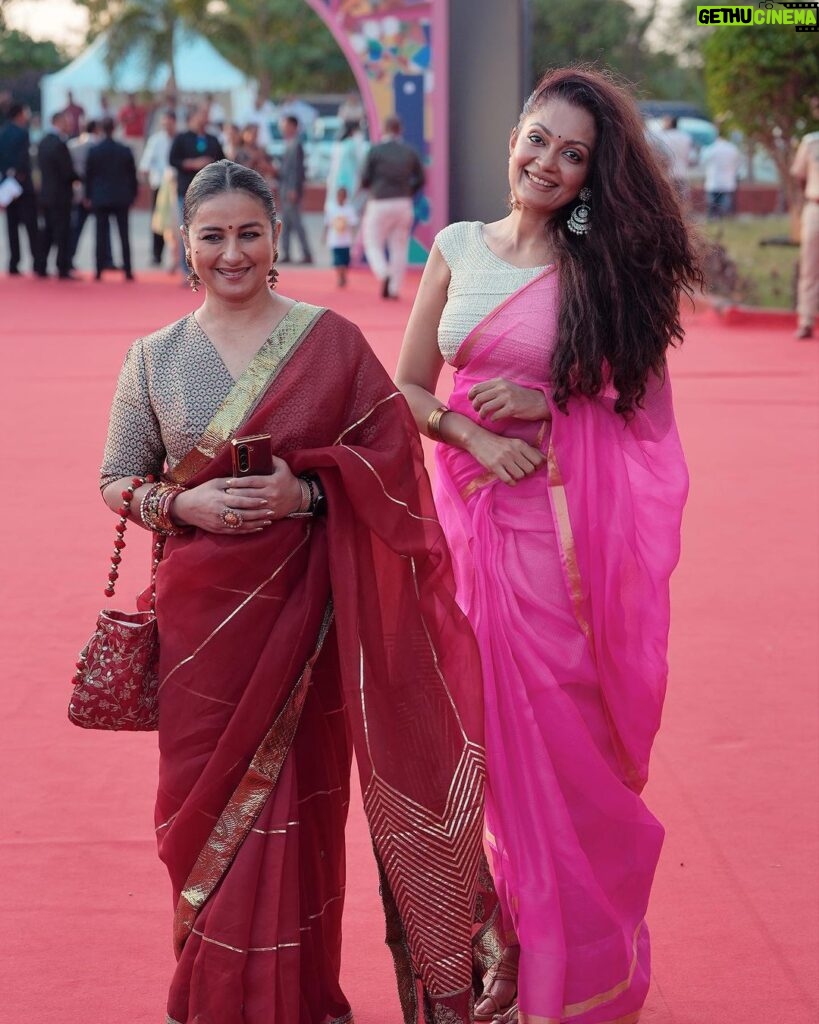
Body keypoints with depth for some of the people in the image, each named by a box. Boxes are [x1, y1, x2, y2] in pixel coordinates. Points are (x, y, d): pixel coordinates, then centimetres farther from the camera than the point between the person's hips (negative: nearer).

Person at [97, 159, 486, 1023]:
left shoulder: (330, 341, 0)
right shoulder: (154, 357, 6)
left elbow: (392, 460, -1)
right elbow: (118, 480, 9)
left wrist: (306, 492, -17)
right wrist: (183, 505, -10)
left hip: (304, 607, -1)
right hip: (203, 611, 2)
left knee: (305, 797, 5)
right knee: (211, 799, 5)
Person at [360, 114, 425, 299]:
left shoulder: (376, 151, -6)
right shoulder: (410, 152, 3)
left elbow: (365, 180, -6)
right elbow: (420, 180, 6)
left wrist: (371, 186, 16)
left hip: (380, 204, -3)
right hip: (403, 204, 3)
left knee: (373, 245, 7)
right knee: (399, 248, 11)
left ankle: (384, 275, -18)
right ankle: (394, 289, 8)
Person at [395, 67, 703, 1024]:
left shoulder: (606, 266, -3)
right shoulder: (457, 248, 6)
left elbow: (645, 403, -2)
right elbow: (409, 388, 8)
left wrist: (546, 405, -15)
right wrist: (474, 436, -9)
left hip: (565, 523, -3)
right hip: (474, 507, 3)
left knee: (564, 727, 4)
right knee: (495, 727, 10)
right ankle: (516, 940, 27)